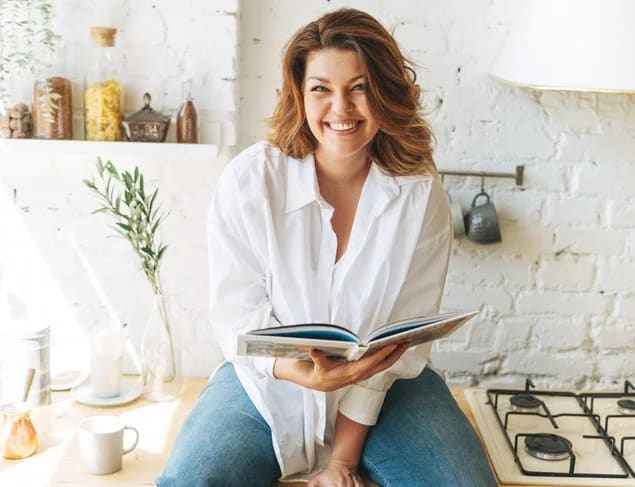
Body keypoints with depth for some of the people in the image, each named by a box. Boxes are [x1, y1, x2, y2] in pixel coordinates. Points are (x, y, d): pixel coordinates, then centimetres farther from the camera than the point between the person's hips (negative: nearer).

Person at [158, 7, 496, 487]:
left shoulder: (421, 194, -10)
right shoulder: (249, 180, -12)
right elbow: (237, 313, -10)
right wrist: (304, 373, -30)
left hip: (387, 385, 2)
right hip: (269, 382, -1)